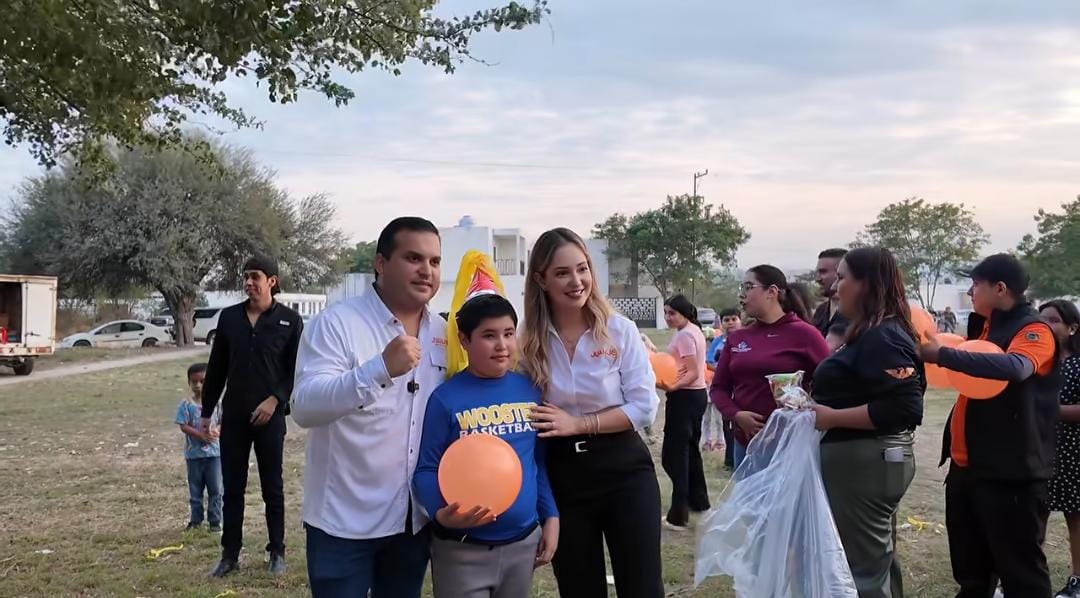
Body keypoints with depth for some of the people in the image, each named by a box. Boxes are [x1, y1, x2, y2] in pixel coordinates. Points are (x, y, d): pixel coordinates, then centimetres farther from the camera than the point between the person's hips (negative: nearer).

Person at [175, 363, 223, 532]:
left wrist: (216, 431, -20)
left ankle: (215, 521, 12)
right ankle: (196, 520, 23)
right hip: (194, 453, 0)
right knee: (195, 489, 11)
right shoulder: (186, 404, -5)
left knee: (215, 489, 3)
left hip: (214, 452, 0)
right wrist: (202, 435, -22)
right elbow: (183, 426, -10)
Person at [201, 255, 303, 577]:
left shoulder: (290, 320, -4)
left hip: (270, 416, -3)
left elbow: (297, 369, -3)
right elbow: (216, 367, 9)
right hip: (233, 416, 3)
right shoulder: (229, 317, 5)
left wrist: (275, 399, -15)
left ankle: (277, 552, 18)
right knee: (232, 488, 8)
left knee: (272, 488, 6)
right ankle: (230, 554, 17)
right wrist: (206, 412, 10)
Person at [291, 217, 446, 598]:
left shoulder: (442, 332, 4)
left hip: (415, 519, 6)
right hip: (344, 522, -5)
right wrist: (381, 368, -39)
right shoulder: (337, 323, -14)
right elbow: (304, 407, -27)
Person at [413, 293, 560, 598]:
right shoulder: (446, 398, -12)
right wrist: (440, 512, -27)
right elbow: (426, 469, -11)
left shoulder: (530, 391, 4)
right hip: (463, 549, -4)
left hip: (524, 541, 5)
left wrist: (551, 516, 8)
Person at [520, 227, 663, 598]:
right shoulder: (529, 342, -3)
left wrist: (578, 423, -16)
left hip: (624, 471, -1)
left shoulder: (619, 331, -6)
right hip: (562, 478, 2)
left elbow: (645, 406, -9)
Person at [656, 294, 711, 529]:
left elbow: (693, 373, -24)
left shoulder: (684, 335, -17)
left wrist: (673, 386, -38)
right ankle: (699, 501, 33)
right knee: (690, 449, 21)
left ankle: (679, 515, -12)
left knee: (674, 454, -9)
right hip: (698, 394, 11)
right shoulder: (695, 331, 13)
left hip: (684, 397, -11)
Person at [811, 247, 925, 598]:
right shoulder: (870, 334, 15)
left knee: (862, 568, -4)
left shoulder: (882, 337, -18)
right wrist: (818, 403, 10)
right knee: (877, 560, 19)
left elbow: (904, 409, -25)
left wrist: (832, 418, -23)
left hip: (866, 463, -11)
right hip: (864, 461, 11)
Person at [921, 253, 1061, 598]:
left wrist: (943, 355, -35)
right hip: (966, 463, 9)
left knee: (1019, 566, -2)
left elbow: (1015, 367, -33)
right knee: (969, 564, 19)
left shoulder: (1033, 330, -12)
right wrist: (930, 350, 11)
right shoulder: (985, 326, 14)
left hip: (1010, 468, -9)